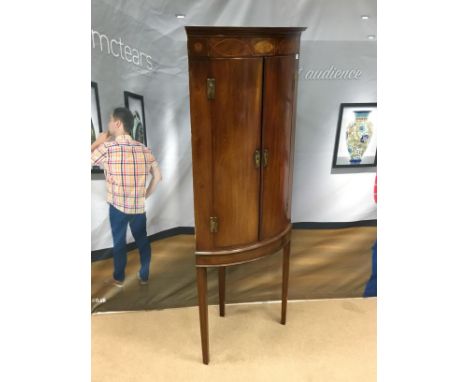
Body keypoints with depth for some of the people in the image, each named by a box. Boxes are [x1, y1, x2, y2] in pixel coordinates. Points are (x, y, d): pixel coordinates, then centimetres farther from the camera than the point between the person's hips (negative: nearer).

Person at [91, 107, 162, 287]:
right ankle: (144, 276, 29)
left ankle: (119, 278, 29)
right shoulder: (144, 149, -1)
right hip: (139, 206, 3)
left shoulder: (107, 147, -13)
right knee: (142, 240, 17)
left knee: (119, 242, 15)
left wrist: (98, 142, 7)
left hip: (117, 206, -2)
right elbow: (158, 176, 2)